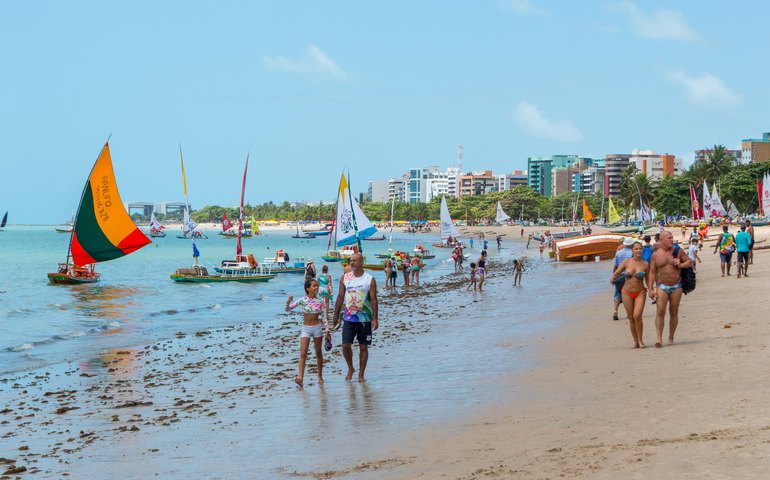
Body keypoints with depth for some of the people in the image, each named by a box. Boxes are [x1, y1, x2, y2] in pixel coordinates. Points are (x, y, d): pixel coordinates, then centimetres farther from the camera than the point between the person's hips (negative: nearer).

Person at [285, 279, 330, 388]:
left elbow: (324, 317, 2)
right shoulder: (303, 300, -5)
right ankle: (300, 378, -18)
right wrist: (288, 302, -24)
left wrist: (327, 331, -2)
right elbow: (288, 309, -3)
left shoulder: (320, 301, -3)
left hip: (317, 328, 0)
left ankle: (320, 376, 24)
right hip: (305, 328, 0)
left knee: (318, 353, 10)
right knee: (303, 354, -10)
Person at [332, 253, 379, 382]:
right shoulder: (345, 278, 4)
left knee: (363, 347, 4)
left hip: (365, 319, -2)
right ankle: (350, 369, 18)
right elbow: (340, 298, 9)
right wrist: (336, 315, 8)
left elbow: (373, 299, -4)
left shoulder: (370, 280, -3)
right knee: (346, 345, -5)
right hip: (348, 318, 2)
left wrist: (375, 318, -9)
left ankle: (361, 374, 14)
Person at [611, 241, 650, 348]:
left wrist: (649, 288, -11)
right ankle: (635, 341, 18)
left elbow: (647, 279, 6)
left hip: (640, 292, -1)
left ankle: (640, 340, -2)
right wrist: (612, 278, -19)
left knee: (637, 316, -18)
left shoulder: (645, 264, -2)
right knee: (631, 318, 5)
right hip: (627, 292, 1)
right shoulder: (626, 262, -2)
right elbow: (616, 273, 2)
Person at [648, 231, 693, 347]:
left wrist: (681, 265, -10)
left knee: (674, 312, 5)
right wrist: (650, 289, -3)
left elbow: (690, 262, 11)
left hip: (676, 286, 1)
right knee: (660, 311, -14)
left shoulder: (678, 251, 3)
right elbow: (652, 272, 3)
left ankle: (671, 338, 15)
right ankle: (659, 338, -17)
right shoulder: (656, 255, 1)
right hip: (662, 286, -1)